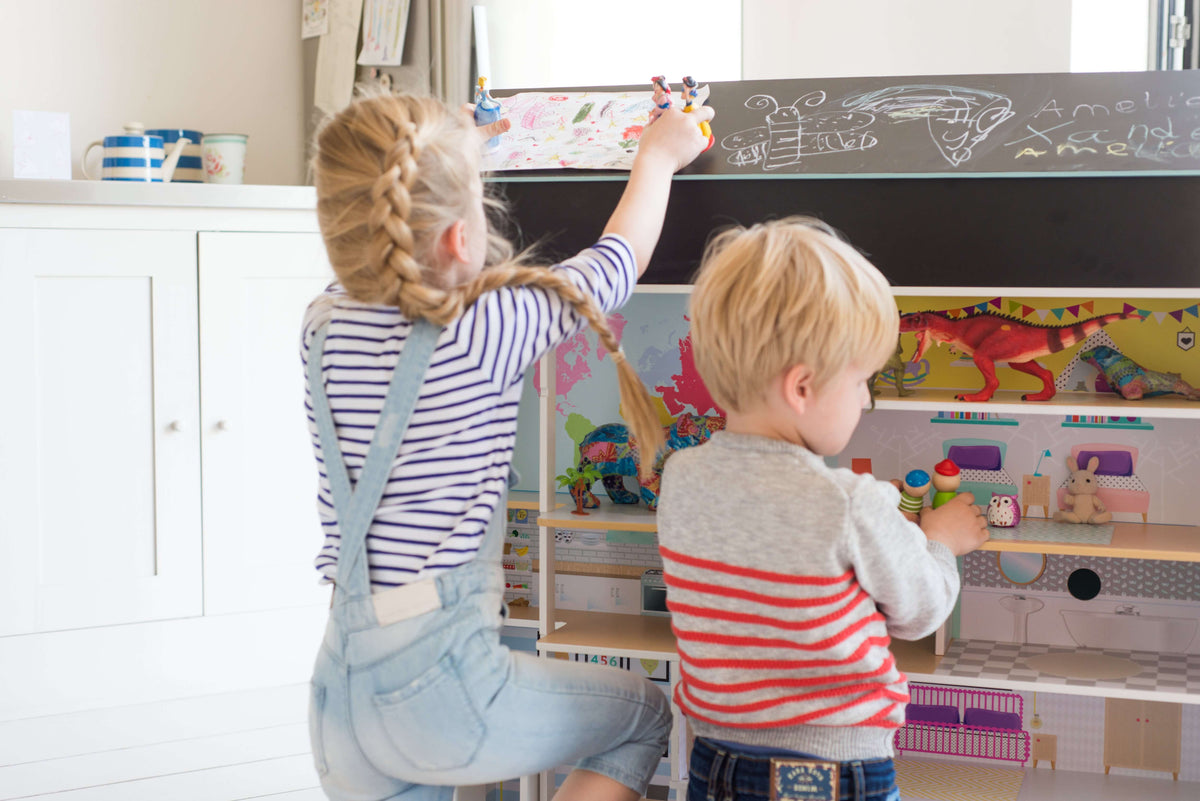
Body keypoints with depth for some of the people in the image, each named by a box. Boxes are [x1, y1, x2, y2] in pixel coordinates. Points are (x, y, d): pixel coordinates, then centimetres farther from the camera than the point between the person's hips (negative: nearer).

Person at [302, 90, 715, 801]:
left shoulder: (324, 327, 2)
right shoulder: (487, 334, -14)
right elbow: (613, 267, 3)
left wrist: (451, 153, 40)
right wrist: (657, 157, 22)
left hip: (337, 692, 6)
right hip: (438, 683, -5)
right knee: (646, 712, 18)